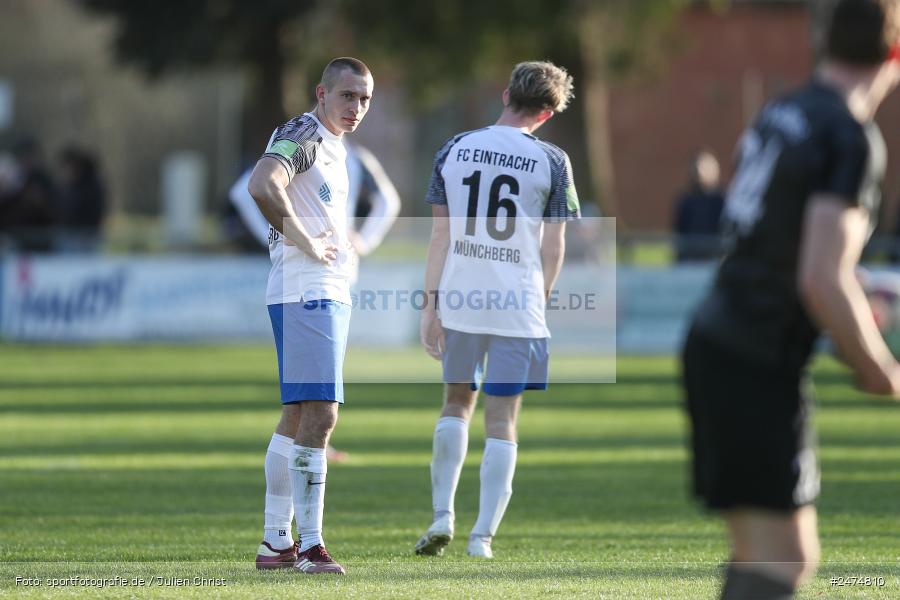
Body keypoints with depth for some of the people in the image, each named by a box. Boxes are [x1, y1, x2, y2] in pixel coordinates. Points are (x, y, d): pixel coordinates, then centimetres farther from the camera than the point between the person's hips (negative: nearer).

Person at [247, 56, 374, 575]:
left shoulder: (333, 146, 20)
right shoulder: (303, 135, -11)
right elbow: (263, 185, -31)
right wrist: (308, 244, -22)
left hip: (331, 293, 11)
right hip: (305, 292, -11)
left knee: (298, 416, 13)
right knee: (320, 415, -14)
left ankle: (276, 542, 18)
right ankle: (310, 545, -14)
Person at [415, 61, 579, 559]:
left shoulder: (453, 151, 2)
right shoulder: (551, 161, -3)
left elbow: (440, 235, 2)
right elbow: (553, 247, 0)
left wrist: (430, 304, 6)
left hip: (459, 299, 2)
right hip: (519, 304, -2)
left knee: (457, 403, 20)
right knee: (502, 419, 5)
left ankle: (442, 515, 12)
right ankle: (482, 537, 2)